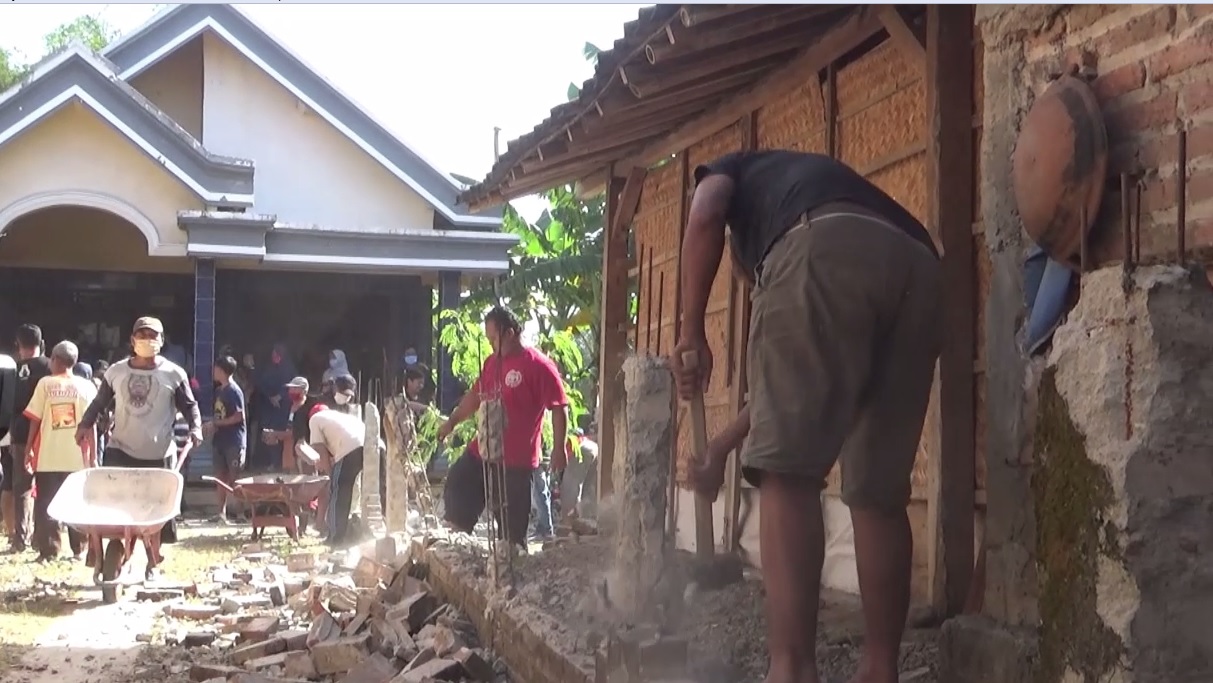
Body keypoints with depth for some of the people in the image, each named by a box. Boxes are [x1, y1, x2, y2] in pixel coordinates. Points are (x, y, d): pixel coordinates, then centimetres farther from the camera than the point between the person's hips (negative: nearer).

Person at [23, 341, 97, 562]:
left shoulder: (45, 384, -2)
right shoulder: (86, 386, 1)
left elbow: (35, 420, -2)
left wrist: (29, 449, 9)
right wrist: (93, 457, 4)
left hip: (48, 456, -1)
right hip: (77, 457, 1)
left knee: (46, 506, 6)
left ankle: (48, 551, 2)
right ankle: (79, 549, 13)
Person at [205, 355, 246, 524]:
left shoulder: (234, 391, -11)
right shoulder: (219, 391, 14)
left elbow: (238, 417, -17)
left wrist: (215, 424, -14)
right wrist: (212, 427, 1)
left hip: (234, 441, -8)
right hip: (221, 440, 8)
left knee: (234, 478, -5)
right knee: (220, 477, 8)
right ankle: (222, 512, 12)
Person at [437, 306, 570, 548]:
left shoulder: (538, 365, -13)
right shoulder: (492, 362, 11)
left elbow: (559, 409, -14)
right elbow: (475, 396, 24)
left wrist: (559, 449, -18)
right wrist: (452, 421, 17)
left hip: (516, 461, -8)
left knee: (511, 530, -1)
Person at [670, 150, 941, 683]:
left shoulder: (732, 170, 36)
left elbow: (704, 220, 8)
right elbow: (795, 379, 45)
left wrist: (691, 333, 12)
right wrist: (722, 446, 53)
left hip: (829, 251, -6)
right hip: (919, 269, 6)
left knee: (788, 472, -7)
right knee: (879, 492, 12)